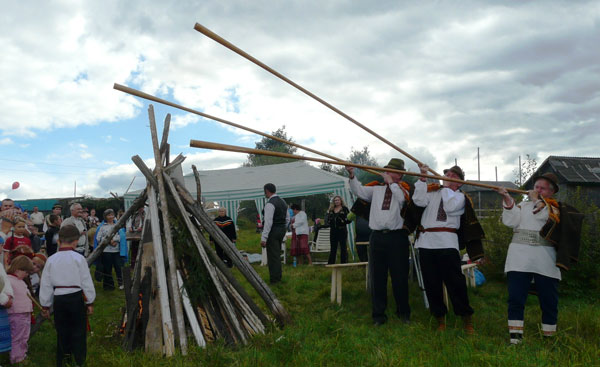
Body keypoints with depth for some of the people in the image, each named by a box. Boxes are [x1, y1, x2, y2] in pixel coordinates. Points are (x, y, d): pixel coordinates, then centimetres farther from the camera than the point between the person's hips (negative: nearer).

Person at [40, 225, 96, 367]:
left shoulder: (51, 260, 1)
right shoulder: (78, 258, -8)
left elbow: (46, 284, 6)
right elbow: (86, 282, -5)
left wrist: (46, 305, 16)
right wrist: (90, 302, 6)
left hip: (59, 299, 3)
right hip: (76, 298, -3)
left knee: (62, 331, 15)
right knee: (78, 331, 8)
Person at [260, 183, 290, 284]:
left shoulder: (270, 204, -16)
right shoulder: (282, 201, 12)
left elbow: (268, 222, -22)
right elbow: (288, 218, 18)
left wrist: (263, 238, -22)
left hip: (273, 231, -9)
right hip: (282, 230, 9)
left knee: (273, 256, -3)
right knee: (277, 255, 18)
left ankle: (274, 280, 2)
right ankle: (278, 277, 26)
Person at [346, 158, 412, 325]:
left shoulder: (403, 190, 4)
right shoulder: (376, 189, 15)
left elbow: (403, 199, -16)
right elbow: (360, 191, 8)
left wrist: (390, 182, -9)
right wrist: (352, 176, -6)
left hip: (397, 238, -3)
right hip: (377, 237, 3)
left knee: (400, 277, 3)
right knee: (378, 277, 7)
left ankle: (403, 312, 21)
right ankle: (379, 314, 16)